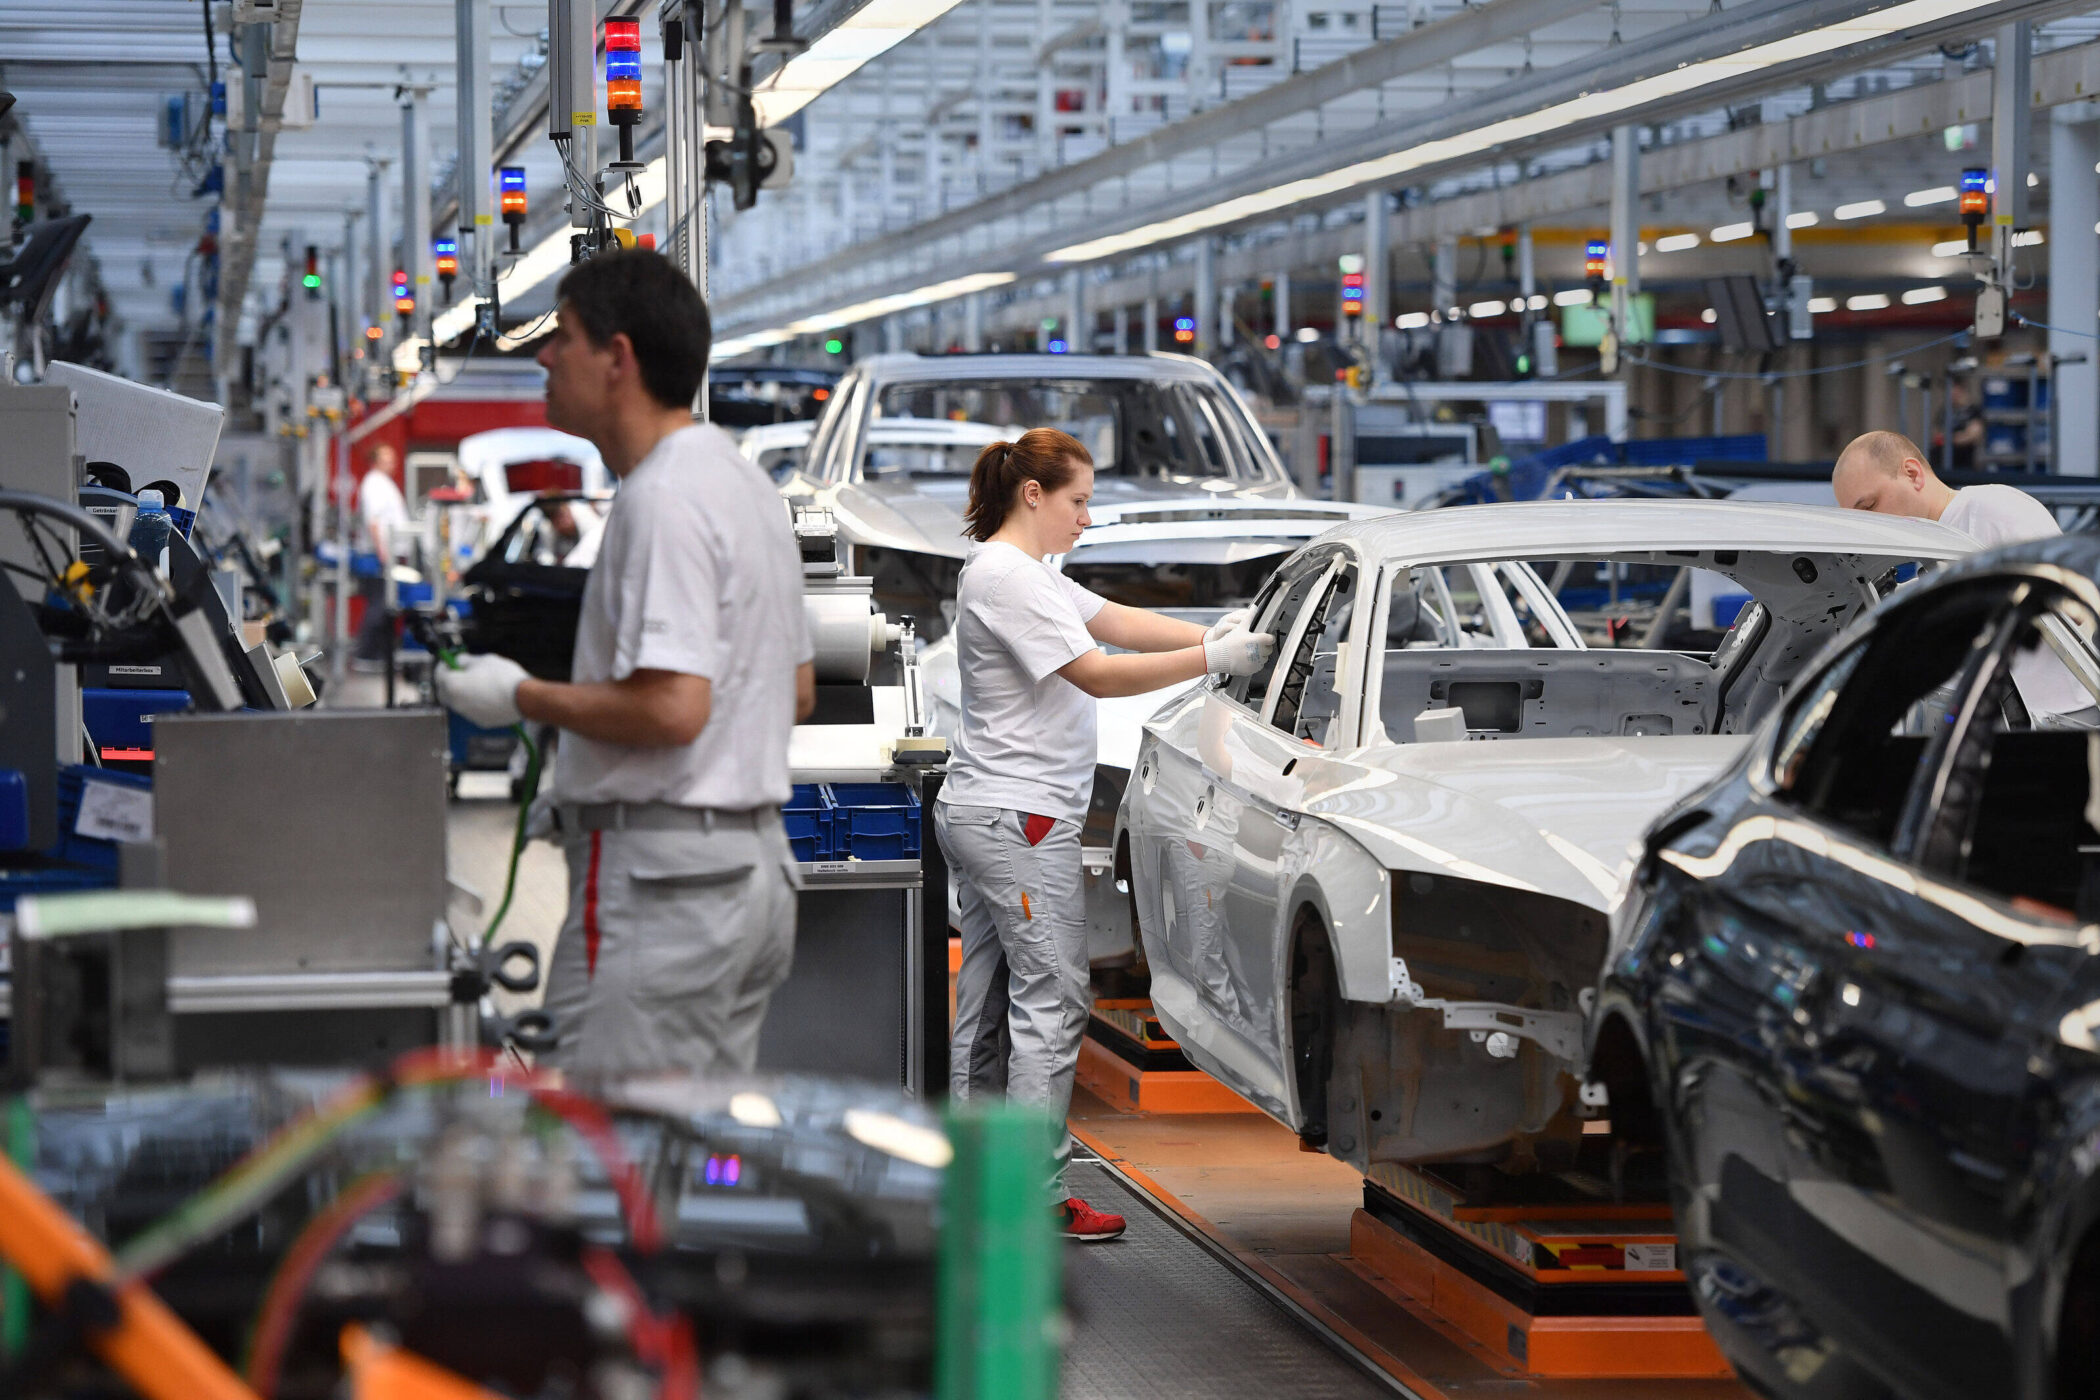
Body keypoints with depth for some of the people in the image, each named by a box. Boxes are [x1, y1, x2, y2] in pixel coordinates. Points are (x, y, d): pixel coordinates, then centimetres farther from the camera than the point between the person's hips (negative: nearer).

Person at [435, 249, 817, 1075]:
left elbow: (673, 708, -24)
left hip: (660, 880, -11)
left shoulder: (662, 498, -16)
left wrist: (523, 697, -11)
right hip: (753, 860, 11)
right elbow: (798, 691, 23)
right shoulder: (745, 484, 17)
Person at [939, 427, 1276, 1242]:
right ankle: (1034, 1193, -7)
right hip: (1020, 820, -11)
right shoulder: (1005, 577, -15)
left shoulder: (1024, 576, 18)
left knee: (988, 1004, 12)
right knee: (1051, 999, -8)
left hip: (982, 815, 11)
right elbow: (1097, 674, -20)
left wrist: (1216, 634, -1)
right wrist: (1212, 659, -20)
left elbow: (1121, 623, 13)